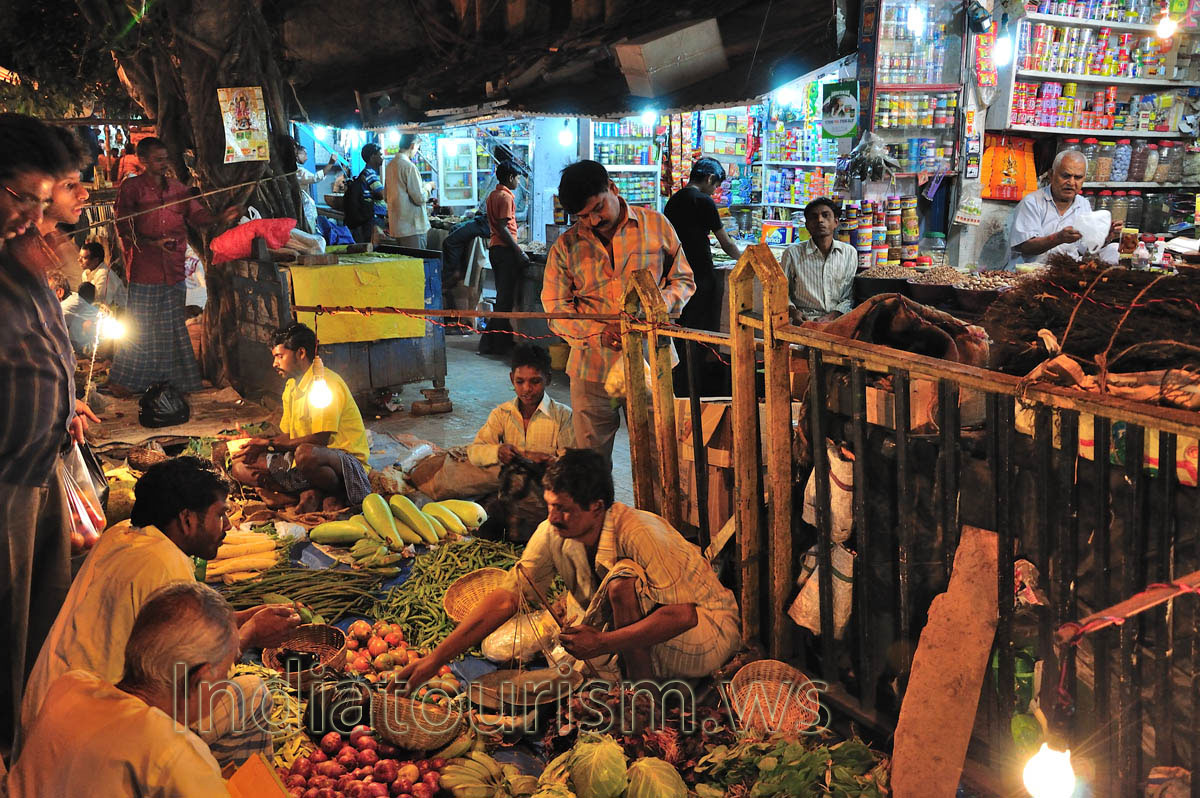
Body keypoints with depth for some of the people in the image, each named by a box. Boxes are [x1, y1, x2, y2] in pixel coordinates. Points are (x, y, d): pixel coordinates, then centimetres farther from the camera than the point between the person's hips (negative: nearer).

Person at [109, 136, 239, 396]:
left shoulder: (178, 189, 14)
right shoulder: (131, 188, 0)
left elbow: (197, 216, 8)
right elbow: (124, 228, -5)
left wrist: (222, 218, -11)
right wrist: (152, 243, -19)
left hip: (174, 270, 4)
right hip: (145, 270, -4)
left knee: (174, 327, 10)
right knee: (140, 326, 0)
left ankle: (175, 379, 19)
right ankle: (123, 381, 13)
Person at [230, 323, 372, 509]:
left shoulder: (326, 382, -15)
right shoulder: (291, 387, 14)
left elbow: (320, 439, -21)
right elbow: (289, 435, 18)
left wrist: (270, 443, -14)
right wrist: (259, 445, -3)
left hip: (346, 461, -10)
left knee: (306, 453, -42)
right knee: (240, 467, 1)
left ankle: (335, 495, -12)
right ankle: (308, 492, -17)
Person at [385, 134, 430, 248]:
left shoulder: (390, 165, 11)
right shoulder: (409, 166, -16)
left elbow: (386, 196, 20)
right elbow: (420, 198, -17)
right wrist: (427, 188, 2)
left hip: (396, 226, 9)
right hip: (412, 226, -9)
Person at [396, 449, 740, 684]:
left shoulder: (639, 533, -30)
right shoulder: (552, 536, -11)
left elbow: (683, 615, -33)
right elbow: (506, 598, -10)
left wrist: (602, 643, -39)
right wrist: (436, 658, -17)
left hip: (708, 632, -7)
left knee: (623, 578, -31)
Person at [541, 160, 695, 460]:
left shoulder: (656, 225, 4)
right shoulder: (566, 246, 5)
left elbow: (684, 280, 12)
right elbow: (554, 306, 4)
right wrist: (598, 331, -13)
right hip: (592, 369, 1)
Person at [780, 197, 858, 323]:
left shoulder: (849, 253, 10)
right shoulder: (793, 253, 5)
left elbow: (851, 295, 8)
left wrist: (832, 316, -8)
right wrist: (793, 311, -9)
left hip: (836, 319, 3)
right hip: (804, 320, -3)